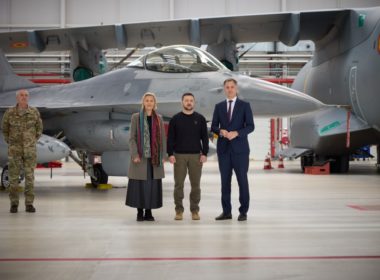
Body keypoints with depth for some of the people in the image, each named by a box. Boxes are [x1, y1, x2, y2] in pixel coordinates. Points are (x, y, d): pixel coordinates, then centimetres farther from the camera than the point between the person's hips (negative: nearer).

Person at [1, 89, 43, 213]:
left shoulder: (34, 112, -4)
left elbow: (39, 128, 12)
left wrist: (33, 142, 9)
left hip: (30, 150, 0)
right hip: (14, 150, 0)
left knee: (29, 177, 0)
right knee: (14, 177, 1)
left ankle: (29, 204, 7)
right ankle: (14, 204, 11)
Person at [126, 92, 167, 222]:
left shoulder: (158, 119, 10)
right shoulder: (136, 117, 3)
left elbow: (163, 138, 9)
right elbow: (132, 137, -1)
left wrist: (163, 156, 2)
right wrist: (135, 155, -11)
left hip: (154, 157, 2)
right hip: (140, 156, -2)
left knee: (152, 185, 2)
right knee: (139, 185, -2)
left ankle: (149, 212, 10)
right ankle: (140, 213, 7)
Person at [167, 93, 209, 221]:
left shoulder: (200, 119, 6)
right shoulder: (175, 119, 4)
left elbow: (204, 137, 5)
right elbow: (170, 138, 3)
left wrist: (204, 154, -4)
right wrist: (170, 154, -6)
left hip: (196, 156, 1)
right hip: (179, 156, 0)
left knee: (195, 184, 2)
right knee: (178, 184, 0)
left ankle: (195, 210, 10)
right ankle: (179, 210, 8)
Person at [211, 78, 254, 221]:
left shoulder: (245, 105, 3)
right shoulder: (219, 106, 11)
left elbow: (250, 126, -3)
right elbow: (213, 126, 9)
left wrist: (236, 133, -18)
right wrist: (221, 131, -12)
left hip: (239, 148, -3)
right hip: (223, 148, 3)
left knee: (242, 180, -1)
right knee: (225, 180, 4)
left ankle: (243, 211, 6)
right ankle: (226, 211, 10)